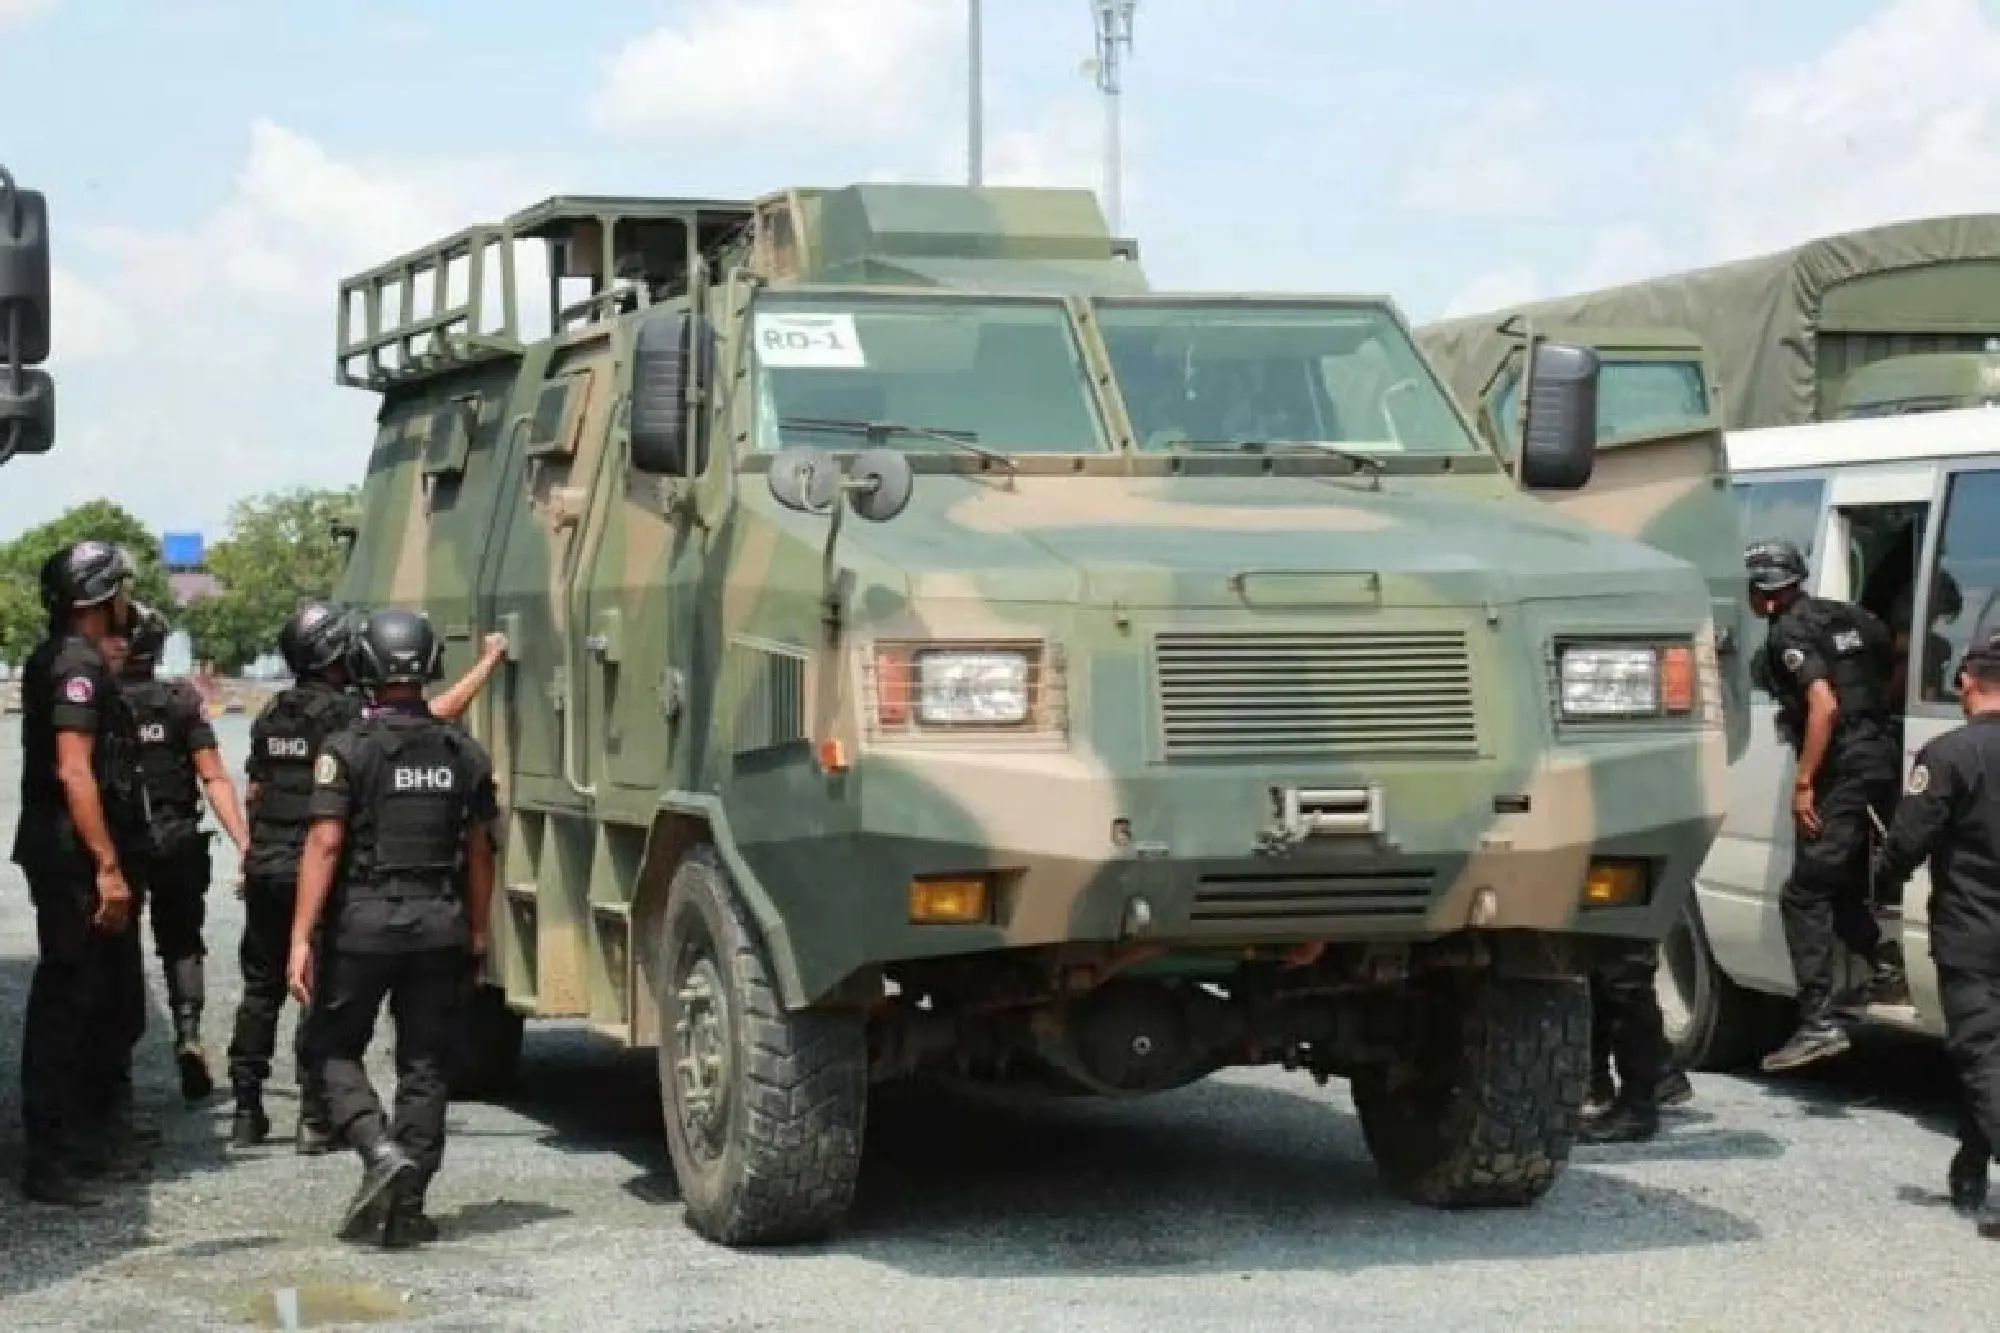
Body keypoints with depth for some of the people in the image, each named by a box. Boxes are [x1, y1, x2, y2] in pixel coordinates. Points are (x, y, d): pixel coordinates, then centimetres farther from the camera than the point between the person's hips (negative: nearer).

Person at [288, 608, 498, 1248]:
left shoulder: (348, 750, -7)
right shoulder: (464, 753, 5)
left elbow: (325, 843, -12)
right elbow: (478, 851, 8)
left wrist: (301, 937, -12)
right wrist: (477, 931, 17)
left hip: (363, 924, -3)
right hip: (440, 928, 3)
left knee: (337, 1048, 14)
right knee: (426, 1065, 9)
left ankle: (380, 1151, -9)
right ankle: (406, 1209, 9)